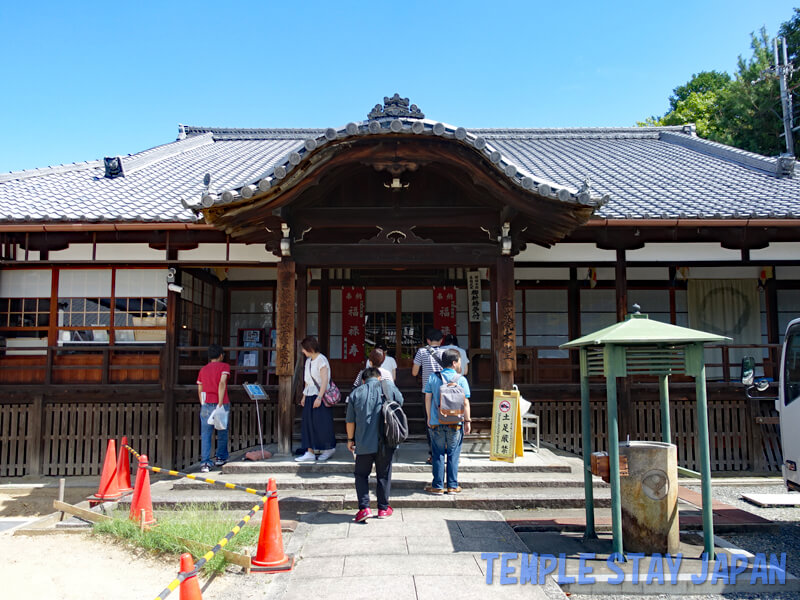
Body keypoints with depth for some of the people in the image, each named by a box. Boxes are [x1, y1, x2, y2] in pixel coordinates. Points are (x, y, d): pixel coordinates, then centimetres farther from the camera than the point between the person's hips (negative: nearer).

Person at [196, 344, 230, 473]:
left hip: (206, 405, 3)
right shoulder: (224, 366, 1)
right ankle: (221, 458, 24)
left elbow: (199, 390, 13)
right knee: (222, 432, 15)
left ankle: (205, 462, -5)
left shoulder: (203, 369, 13)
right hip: (222, 404, -3)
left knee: (205, 435, 2)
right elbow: (222, 383, -14)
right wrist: (220, 403, -16)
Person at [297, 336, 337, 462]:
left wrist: (319, 397, -22)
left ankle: (330, 448, 16)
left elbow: (325, 380, -17)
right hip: (310, 396, 8)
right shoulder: (308, 361, 13)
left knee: (321, 423, -1)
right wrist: (304, 396, 14)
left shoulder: (321, 360, -12)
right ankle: (310, 453, 7)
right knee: (309, 424, 4)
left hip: (320, 396, -8)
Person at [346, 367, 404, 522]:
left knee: (361, 474, 12)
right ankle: (383, 509, 20)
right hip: (386, 441, 1)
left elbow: (350, 421, 5)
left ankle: (364, 507, 0)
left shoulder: (356, 393, 2)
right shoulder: (388, 386, 1)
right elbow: (400, 403, 16)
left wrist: (350, 439, 16)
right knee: (384, 475, 13)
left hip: (364, 442, -1)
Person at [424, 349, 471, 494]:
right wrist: (467, 421, 3)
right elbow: (465, 402, -5)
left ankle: (438, 486, 12)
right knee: (453, 455, 9)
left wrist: (429, 418, 14)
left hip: (436, 422, 1)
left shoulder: (433, 378, 0)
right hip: (455, 423, -1)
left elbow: (428, 399, 4)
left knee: (438, 454, 8)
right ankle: (452, 486, 13)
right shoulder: (461, 379, -5)